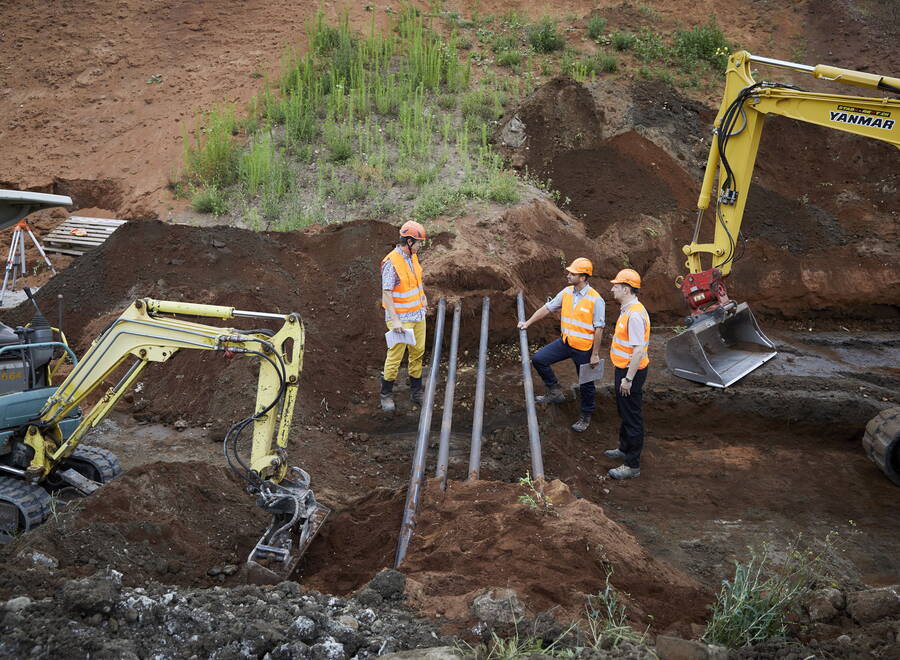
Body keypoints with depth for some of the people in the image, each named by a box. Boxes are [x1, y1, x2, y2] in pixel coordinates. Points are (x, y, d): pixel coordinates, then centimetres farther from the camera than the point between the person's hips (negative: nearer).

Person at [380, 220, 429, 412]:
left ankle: (416, 392, 23)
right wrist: (395, 321, -24)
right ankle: (386, 396, 9)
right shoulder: (391, 263, -19)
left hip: (418, 316, 8)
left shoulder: (412, 257, 7)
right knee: (395, 356, -3)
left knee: (418, 353, 12)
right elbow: (386, 294, -21)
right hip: (401, 319, -8)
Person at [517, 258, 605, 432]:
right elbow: (547, 308, 8)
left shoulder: (595, 300, -21)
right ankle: (555, 392, 16)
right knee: (539, 359, 0)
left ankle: (586, 416, 29)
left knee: (586, 384, 9)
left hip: (584, 348, -6)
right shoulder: (566, 292, -2)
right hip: (565, 342, 6)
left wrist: (595, 354, -15)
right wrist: (528, 322, 4)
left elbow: (599, 329, -17)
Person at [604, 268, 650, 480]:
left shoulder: (635, 315, -24)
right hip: (623, 369, 11)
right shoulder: (627, 310, 10)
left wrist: (628, 379, -25)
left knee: (632, 417, -4)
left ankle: (632, 465, 2)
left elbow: (638, 350, -27)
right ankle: (625, 449, 42)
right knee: (624, 413, 25)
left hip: (631, 372, -11)